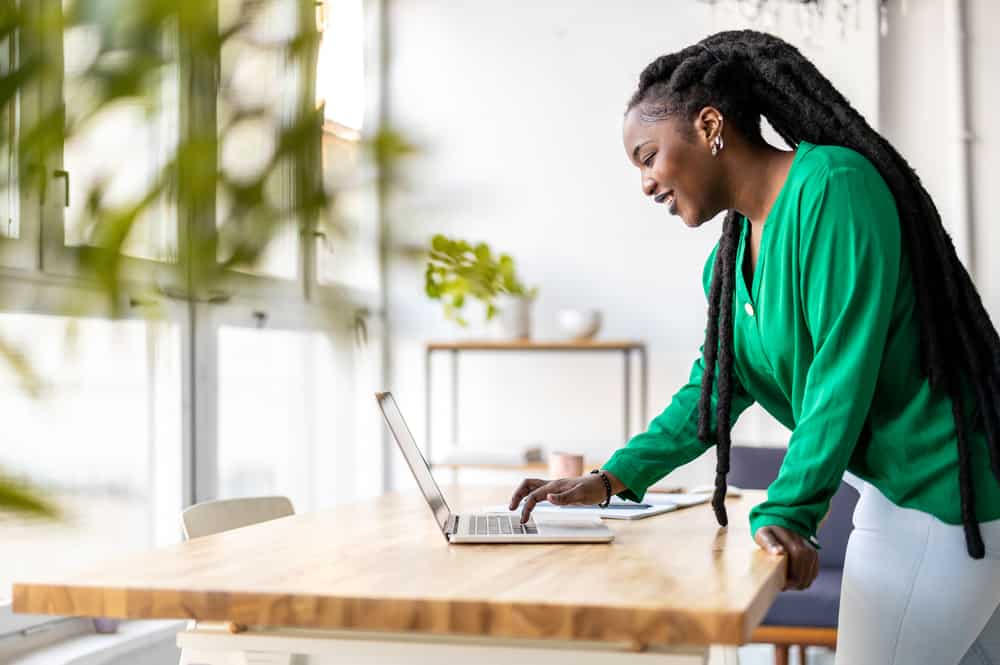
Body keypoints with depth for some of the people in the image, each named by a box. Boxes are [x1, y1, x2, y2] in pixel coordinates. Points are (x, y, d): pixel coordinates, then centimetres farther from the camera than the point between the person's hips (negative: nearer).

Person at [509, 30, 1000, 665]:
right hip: (895, 488, 8)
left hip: (943, 490, -8)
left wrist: (788, 511, -25)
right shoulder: (730, 259, 8)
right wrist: (610, 480, 3)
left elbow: (845, 367, -23)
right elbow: (714, 389, 13)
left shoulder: (833, 187, -19)